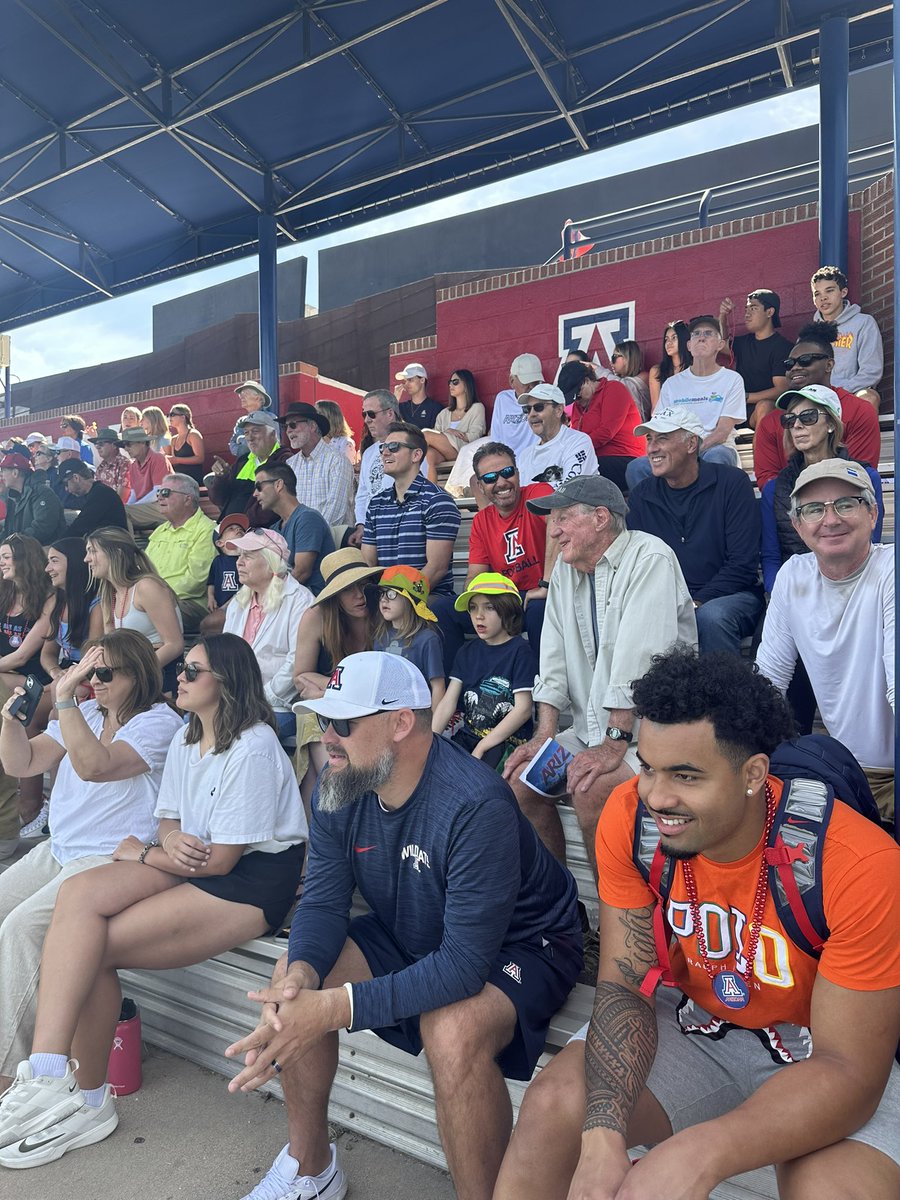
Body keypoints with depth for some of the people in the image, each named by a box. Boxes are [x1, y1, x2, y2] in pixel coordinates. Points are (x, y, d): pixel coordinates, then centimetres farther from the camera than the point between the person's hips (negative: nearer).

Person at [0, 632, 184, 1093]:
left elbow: (94, 766, -26)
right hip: (57, 849, 9)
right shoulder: (85, 713, 13)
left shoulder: (159, 722, -12)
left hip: (111, 860, -8)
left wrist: (64, 698, -26)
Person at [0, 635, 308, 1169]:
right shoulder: (186, 738, 11)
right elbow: (169, 820, 14)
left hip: (254, 881, -8)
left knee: (92, 948, -16)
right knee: (79, 893, -17)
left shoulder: (253, 748, -18)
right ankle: (48, 1077, -16)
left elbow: (221, 860, -18)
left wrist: (141, 854, -3)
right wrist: (171, 841, -12)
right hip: (193, 860, 8)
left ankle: (86, 1099, 3)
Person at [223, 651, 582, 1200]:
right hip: (411, 936, 7)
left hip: (517, 945, -7)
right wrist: (302, 973, -29)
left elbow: (464, 964, -35)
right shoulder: (338, 790, -12)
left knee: (452, 1030, -35)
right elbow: (323, 903, -7)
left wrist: (333, 1008, -38)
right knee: (292, 977, -6)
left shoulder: (475, 804, -35)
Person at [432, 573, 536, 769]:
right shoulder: (467, 652, 14)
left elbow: (523, 709, -11)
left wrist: (481, 748, -13)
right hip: (467, 736, 6)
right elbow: (448, 702, 8)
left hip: (509, 741, -5)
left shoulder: (520, 652, -5)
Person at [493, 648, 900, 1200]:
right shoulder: (631, 814, -20)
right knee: (554, 1107, -19)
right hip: (695, 1020, 2)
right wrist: (603, 1135, -31)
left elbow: (850, 1067, -25)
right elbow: (623, 984, -14)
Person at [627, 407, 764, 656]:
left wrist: (695, 603, -18)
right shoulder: (641, 496, 8)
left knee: (711, 616, -35)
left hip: (730, 596, -2)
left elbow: (743, 565, -9)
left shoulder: (732, 483, -4)